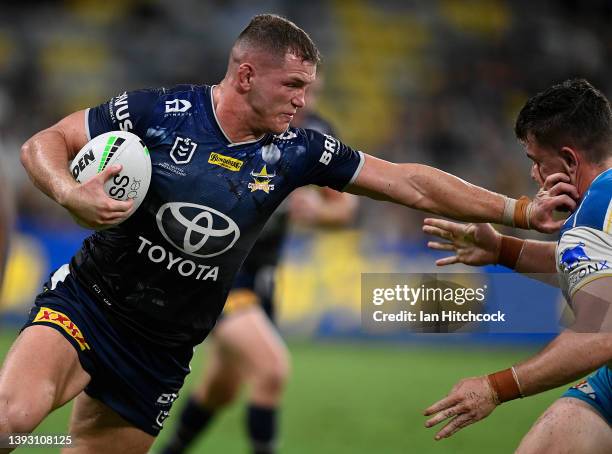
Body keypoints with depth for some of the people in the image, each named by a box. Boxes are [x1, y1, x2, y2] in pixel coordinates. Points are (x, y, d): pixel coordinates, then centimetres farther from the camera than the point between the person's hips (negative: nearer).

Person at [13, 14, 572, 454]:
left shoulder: (295, 151, -1)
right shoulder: (160, 111, -12)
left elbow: (410, 183, 3)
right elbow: (43, 144, -5)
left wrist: (521, 211, 2)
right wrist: (70, 194, -26)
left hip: (163, 353, 4)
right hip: (88, 304, -4)